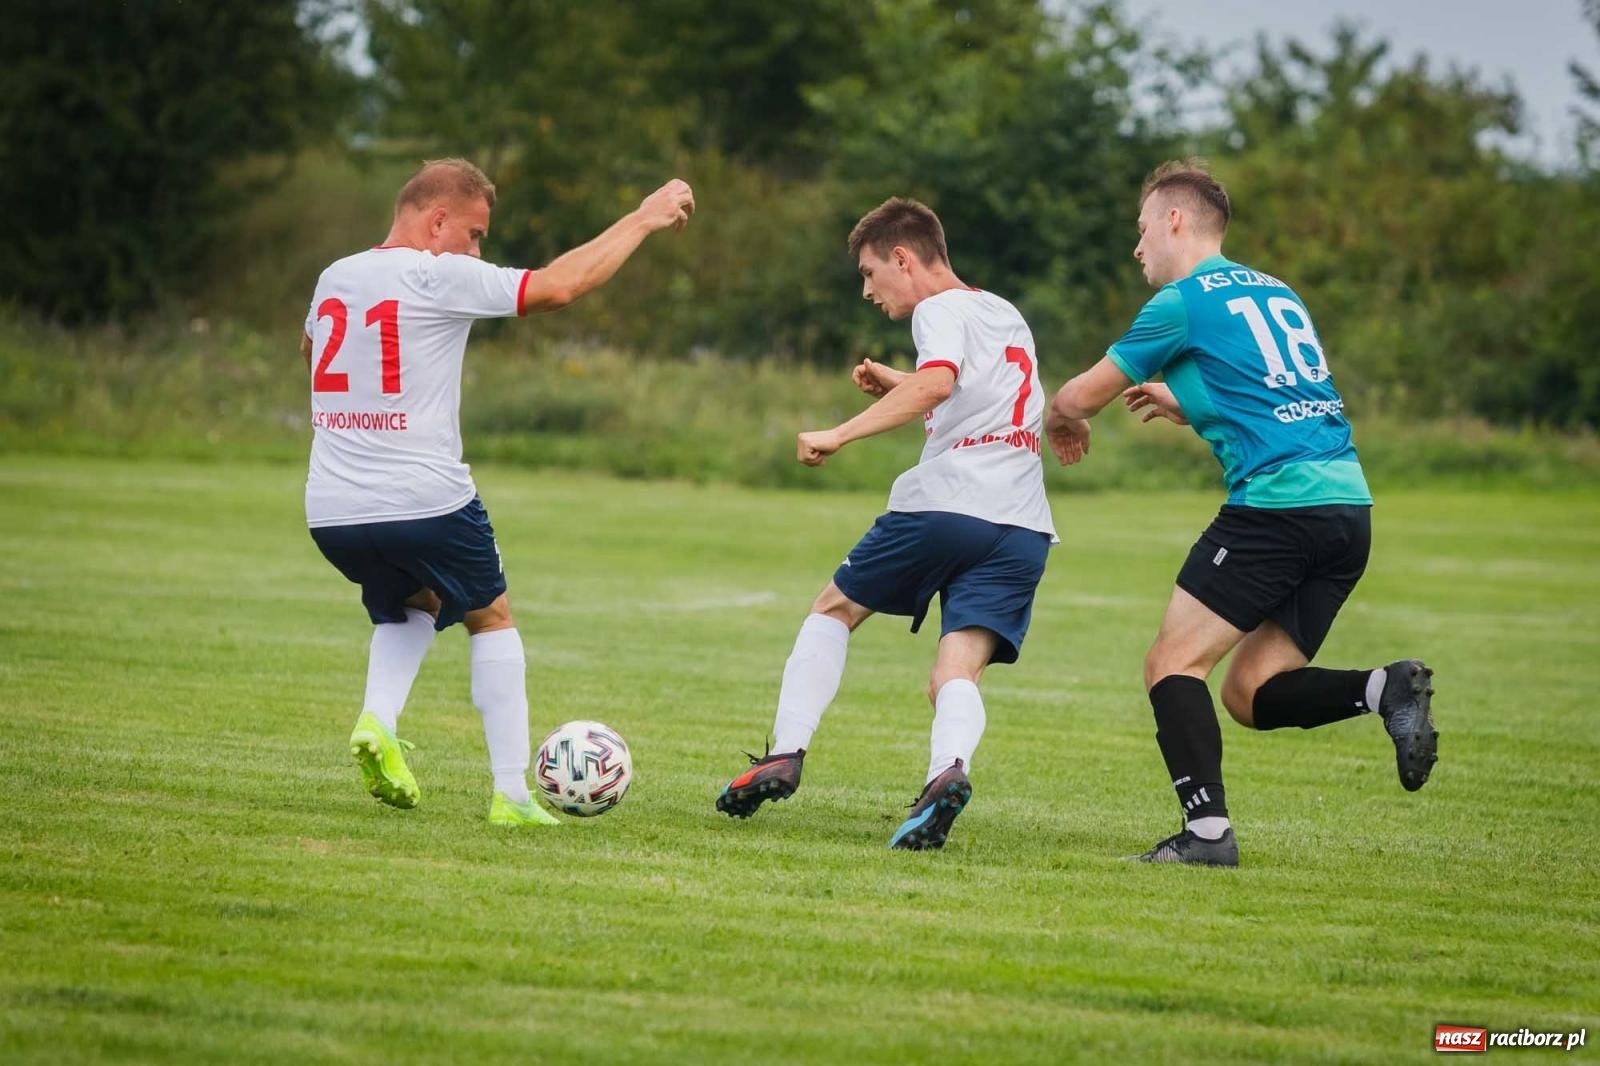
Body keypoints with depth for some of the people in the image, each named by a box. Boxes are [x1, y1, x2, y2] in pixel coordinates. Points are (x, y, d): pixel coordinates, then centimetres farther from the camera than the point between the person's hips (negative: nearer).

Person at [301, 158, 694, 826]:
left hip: (331, 512, 6)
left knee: (411, 607, 31)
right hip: (424, 503, -6)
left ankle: (377, 721, 4)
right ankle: (511, 794, 11)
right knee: (491, 618, 16)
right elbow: (557, 286, -11)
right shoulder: (439, 276, -10)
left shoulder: (334, 278, 10)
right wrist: (644, 219, -1)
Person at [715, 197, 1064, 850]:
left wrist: (840, 435, -22)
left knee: (833, 611, 16)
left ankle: (785, 754, 7)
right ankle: (949, 769, -36)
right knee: (956, 676, -5)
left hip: (945, 503, -6)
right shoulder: (1007, 316, 27)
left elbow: (937, 381, -21)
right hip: (1024, 527, 6)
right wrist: (899, 386, 36)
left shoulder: (940, 310, 1)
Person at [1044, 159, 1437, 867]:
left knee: (1174, 663, -3)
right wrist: (1188, 406, 36)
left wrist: (1062, 425, 31)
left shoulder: (1183, 302, 0)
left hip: (1276, 502, -8)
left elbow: (1076, 400, 9)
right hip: (1348, 503, 8)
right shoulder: (1276, 294, 23)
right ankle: (1387, 689, -10)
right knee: (1250, 693, 10)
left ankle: (1207, 832, -15)